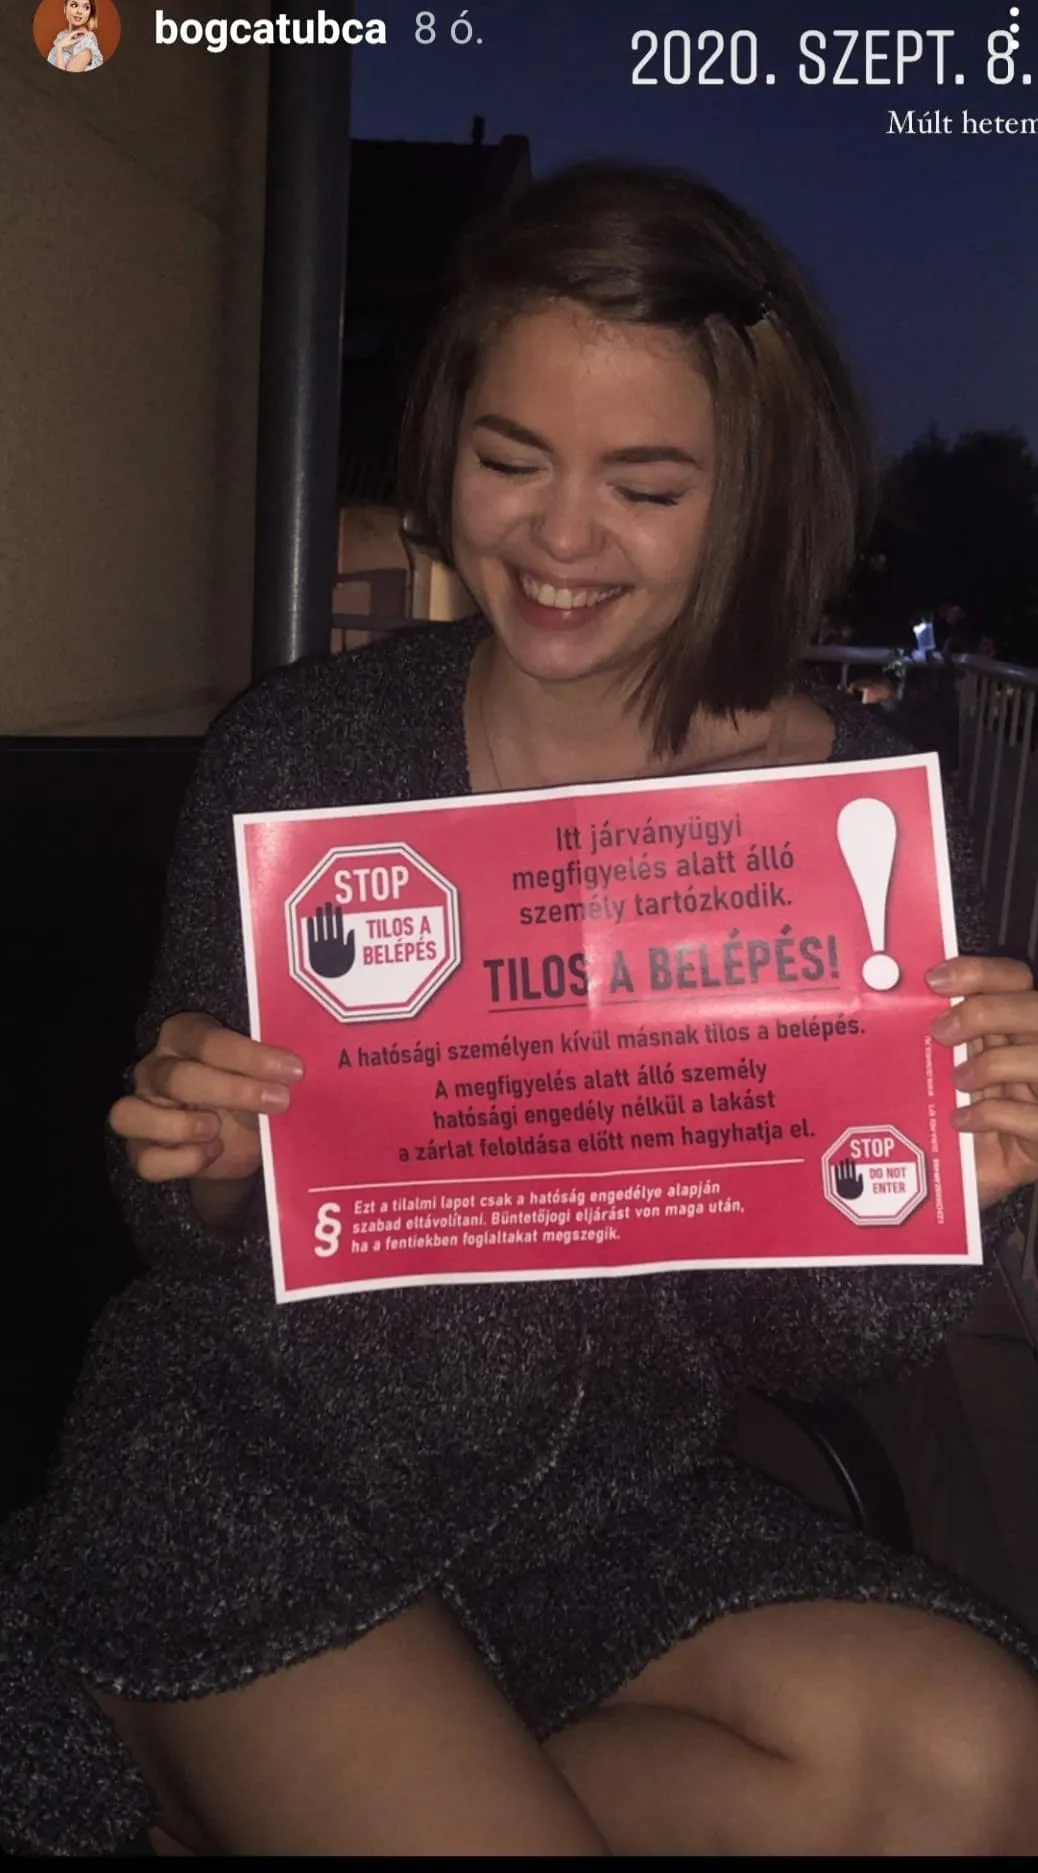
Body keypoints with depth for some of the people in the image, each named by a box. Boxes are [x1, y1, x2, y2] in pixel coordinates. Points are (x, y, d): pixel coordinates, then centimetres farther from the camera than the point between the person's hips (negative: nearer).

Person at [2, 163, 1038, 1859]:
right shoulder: (302, 752, -8)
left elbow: (809, 1346, -4)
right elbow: (189, 1238, 0)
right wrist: (206, 1176, -22)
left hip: (616, 1499, 3)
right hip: (251, 1468, -2)